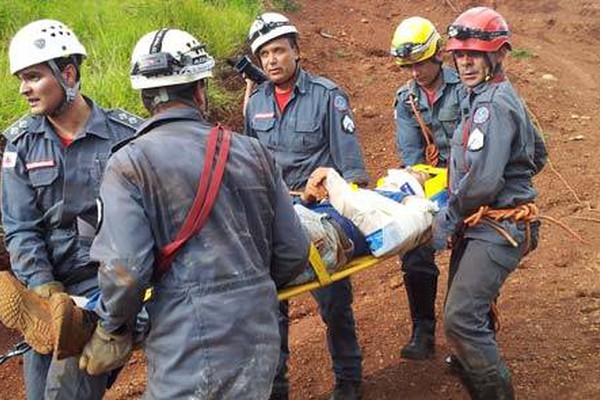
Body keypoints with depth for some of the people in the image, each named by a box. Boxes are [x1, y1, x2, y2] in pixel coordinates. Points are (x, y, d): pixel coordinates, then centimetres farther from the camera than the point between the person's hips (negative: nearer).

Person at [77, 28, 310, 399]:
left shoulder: (130, 164, -9)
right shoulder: (253, 152, 3)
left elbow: (125, 268, -17)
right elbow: (294, 252, 6)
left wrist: (112, 328, 3)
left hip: (191, 348, -4)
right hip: (259, 340, 4)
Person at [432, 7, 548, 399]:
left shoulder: (493, 104, -17)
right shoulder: (504, 96, 16)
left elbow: (482, 180, -25)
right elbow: (538, 154, 26)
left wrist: (447, 220, -13)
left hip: (498, 229, -10)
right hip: (481, 224, 10)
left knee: (462, 318, -16)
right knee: (470, 313, 20)